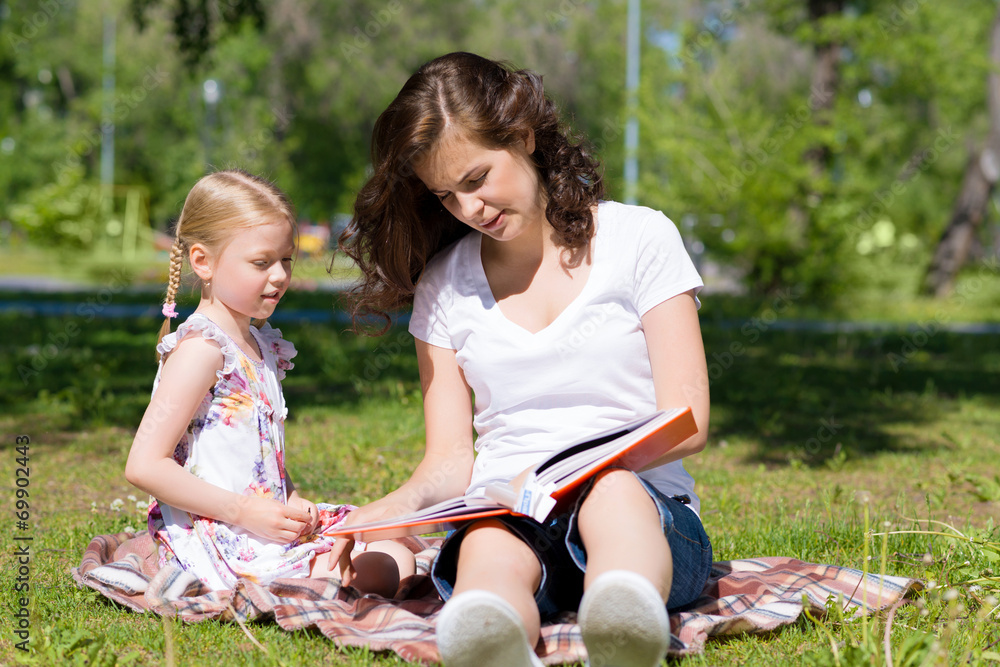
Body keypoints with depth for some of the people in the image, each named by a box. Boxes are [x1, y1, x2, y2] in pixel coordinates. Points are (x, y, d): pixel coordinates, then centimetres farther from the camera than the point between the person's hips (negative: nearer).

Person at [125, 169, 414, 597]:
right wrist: (244, 510, -21)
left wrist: (290, 501, 5)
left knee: (399, 553, 5)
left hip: (264, 525, 9)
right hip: (216, 541, -9)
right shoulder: (200, 348, -14)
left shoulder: (263, 347, 16)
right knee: (381, 572, -18)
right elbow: (144, 466, -21)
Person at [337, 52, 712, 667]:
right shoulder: (442, 287, 15)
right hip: (501, 518, 2)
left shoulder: (639, 238, 7)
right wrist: (402, 504, -12)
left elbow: (686, 423, 0)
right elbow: (451, 456, 12)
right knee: (487, 547, -36)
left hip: (643, 500, -1)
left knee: (610, 489, -39)